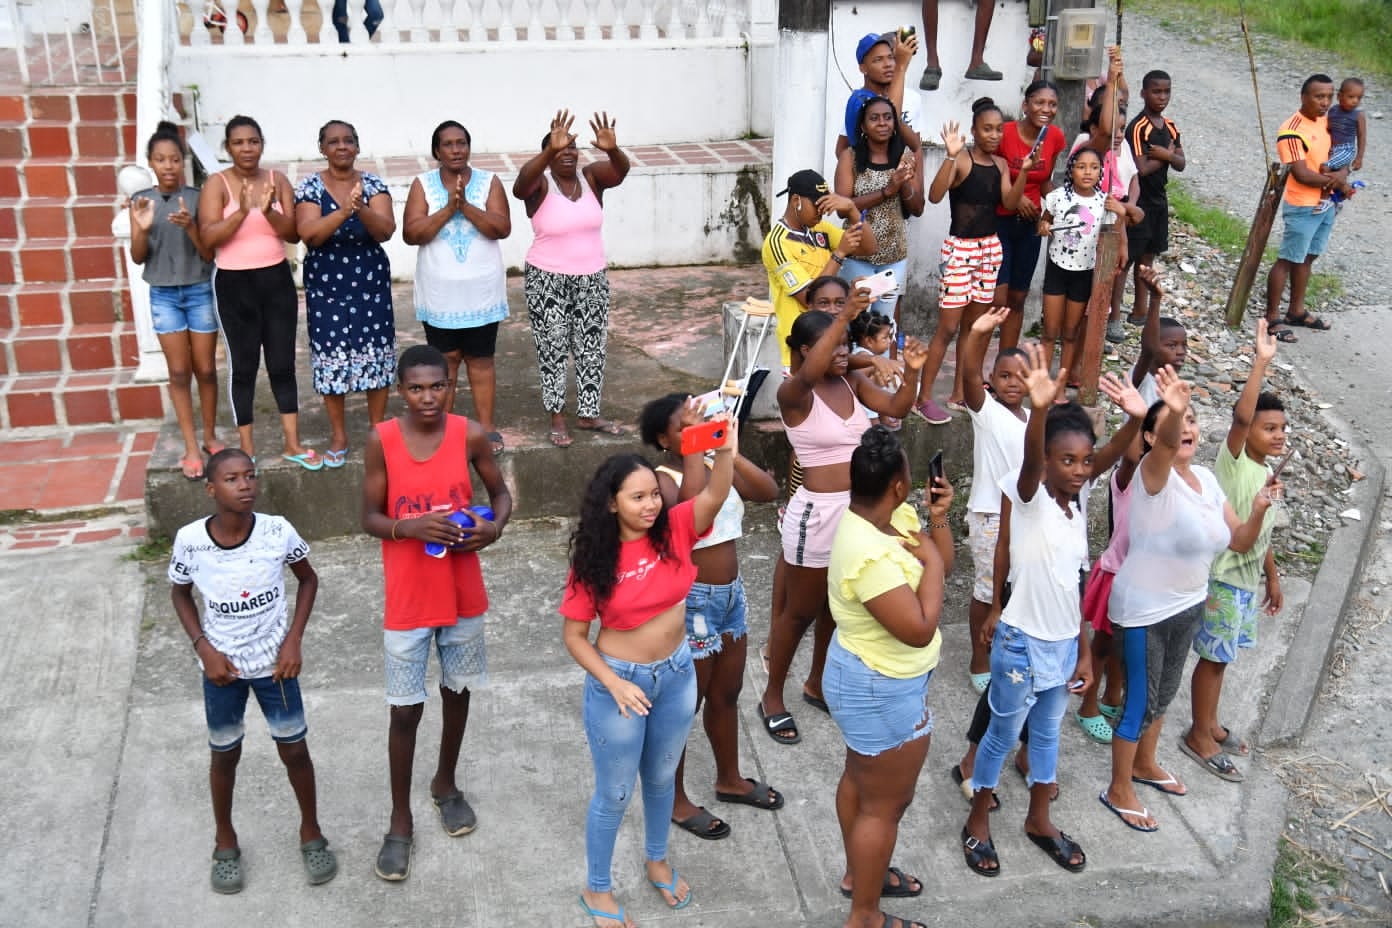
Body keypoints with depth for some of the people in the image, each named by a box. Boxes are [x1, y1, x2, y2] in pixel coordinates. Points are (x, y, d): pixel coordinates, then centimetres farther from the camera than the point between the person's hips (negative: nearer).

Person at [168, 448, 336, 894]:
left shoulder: (278, 531, -19)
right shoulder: (190, 540, -18)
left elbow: (308, 579, 0)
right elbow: (180, 595, 1)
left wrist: (294, 640, -8)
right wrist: (204, 648, -10)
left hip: (273, 662, 0)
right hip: (222, 666, 0)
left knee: (294, 750, 11)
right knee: (225, 755, 17)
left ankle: (311, 832, 35)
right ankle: (225, 841, 40)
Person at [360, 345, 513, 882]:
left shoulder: (471, 434, -9)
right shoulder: (381, 441, -12)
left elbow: (500, 492, 4)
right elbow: (369, 519, -6)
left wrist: (495, 526, -17)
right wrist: (410, 526, -26)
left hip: (463, 594, 2)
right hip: (408, 600, -2)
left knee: (457, 692, 19)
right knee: (405, 710, 5)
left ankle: (445, 784, 43)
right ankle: (400, 821, 22)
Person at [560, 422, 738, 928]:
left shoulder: (675, 530, -13)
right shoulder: (593, 560, -19)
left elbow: (714, 495, -32)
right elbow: (574, 636, -12)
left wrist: (726, 451, -51)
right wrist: (615, 684, -23)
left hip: (677, 674, 4)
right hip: (619, 681, -3)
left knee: (662, 777, 25)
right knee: (614, 793, 13)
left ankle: (657, 860, 51)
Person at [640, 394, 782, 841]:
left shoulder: (715, 466, 3)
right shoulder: (663, 478, -18)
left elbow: (769, 491, -6)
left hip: (731, 594, 8)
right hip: (691, 600, -8)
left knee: (726, 694, 23)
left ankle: (730, 779, 43)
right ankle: (675, 799, 24)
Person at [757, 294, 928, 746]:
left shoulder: (853, 381, 2)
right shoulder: (793, 393, -18)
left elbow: (896, 407, -6)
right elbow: (809, 374, -41)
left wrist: (913, 372, -23)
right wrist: (845, 315, -47)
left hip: (858, 509, 7)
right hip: (817, 512, -7)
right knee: (799, 610, 9)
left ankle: (817, 683, 42)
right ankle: (773, 697, 27)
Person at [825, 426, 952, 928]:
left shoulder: (892, 516, -5)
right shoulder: (870, 555, -35)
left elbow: (943, 563, 4)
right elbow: (919, 628, -33)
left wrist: (938, 520, -12)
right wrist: (931, 561, -22)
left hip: (866, 677, 10)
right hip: (882, 692, -10)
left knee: (861, 778, 27)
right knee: (886, 803, 7)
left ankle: (858, 873, 48)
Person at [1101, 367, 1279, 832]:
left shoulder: (1206, 479, 0)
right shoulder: (1154, 474, -22)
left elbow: (1240, 542, 3)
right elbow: (1166, 445, -47)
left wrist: (1258, 511, -16)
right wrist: (1171, 411, -68)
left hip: (1188, 605, 8)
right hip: (1144, 610, -7)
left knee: (1164, 693, 23)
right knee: (1141, 700, 3)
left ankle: (1145, 764, 45)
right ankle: (1119, 790, 20)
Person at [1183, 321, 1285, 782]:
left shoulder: (1265, 471, 8)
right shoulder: (1233, 460, -16)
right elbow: (1241, 416, -36)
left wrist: (1272, 578, 20)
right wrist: (1262, 363, -40)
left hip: (1248, 579, 8)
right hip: (1224, 578, -8)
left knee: (1220, 656, 19)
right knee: (1214, 657, 3)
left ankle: (1210, 723, 34)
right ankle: (1199, 736, 17)